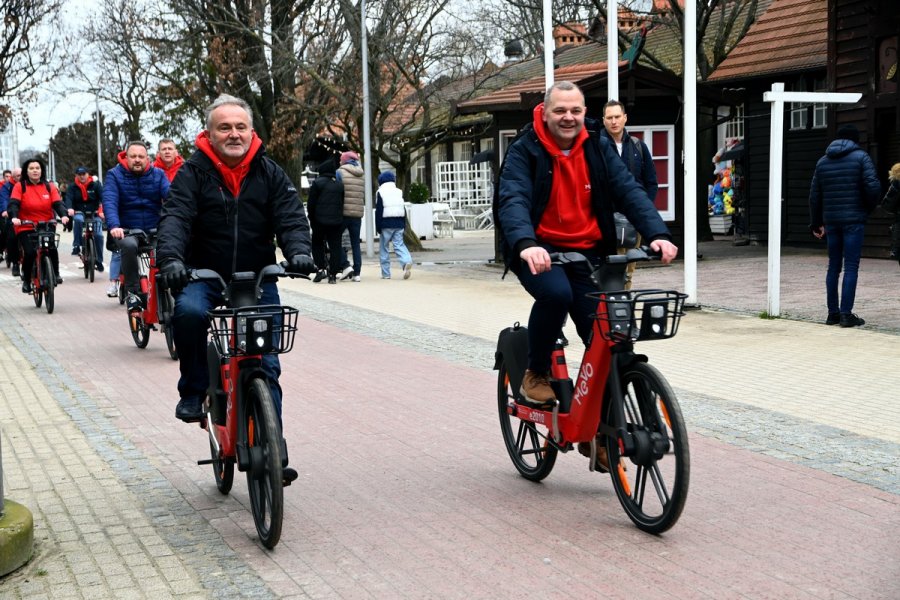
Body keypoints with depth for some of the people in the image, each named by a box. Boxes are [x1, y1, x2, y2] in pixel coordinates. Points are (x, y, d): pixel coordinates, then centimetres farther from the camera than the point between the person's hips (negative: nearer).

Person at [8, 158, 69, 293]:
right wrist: (14, 217, -32)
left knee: (52, 250, -22)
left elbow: (57, 203, -5)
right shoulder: (20, 186, -1)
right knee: (29, 253, -20)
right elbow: (13, 203, -12)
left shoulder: (49, 187, 5)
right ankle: (26, 280, 3)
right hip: (25, 228, -1)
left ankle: (55, 275, 2)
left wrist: (63, 215, -25)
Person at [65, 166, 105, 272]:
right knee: (78, 220, -36)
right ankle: (76, 246, -28)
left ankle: (99, 261, -1)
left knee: (98, 235, -15)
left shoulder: (95, 185, -1)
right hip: (79, 213, 0)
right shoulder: (73, 188, 3)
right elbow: (68, 198, -13)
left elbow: (103, 197, -14)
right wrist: (69, 208, -36)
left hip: (94, 214, 0)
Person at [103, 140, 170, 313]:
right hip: (127, 231, -2)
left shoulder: (158, 175, 4)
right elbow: (109, 201, -15)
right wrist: (114, 226, -34)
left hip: (155, 230, 2)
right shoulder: (114, 175, 0)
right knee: (129, 245, -35)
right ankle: (132, 292, -20)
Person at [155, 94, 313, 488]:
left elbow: (291, 216, -6)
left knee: (266, 365, -3)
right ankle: (193, 391, -11)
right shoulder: (194, 173, -2)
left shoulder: (269, 173, 5)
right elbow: (175, 218, -14)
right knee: (189, 312, -35)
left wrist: (298, 251, -27)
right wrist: (171, 258, -34)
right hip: (205, 278, -2)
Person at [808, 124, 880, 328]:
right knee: (851, 267, -4)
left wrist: (816, 223, 17)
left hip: (831, 221, 4)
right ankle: (846, 313, -8)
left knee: (833, 267, 11)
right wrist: (869, 207, 6)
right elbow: (873, 186, -12)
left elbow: (814, 195, 11)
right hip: (854, 220, -4)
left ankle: (833, 313, 12)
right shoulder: (861, 157, -2)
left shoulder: (822, 162, 12)